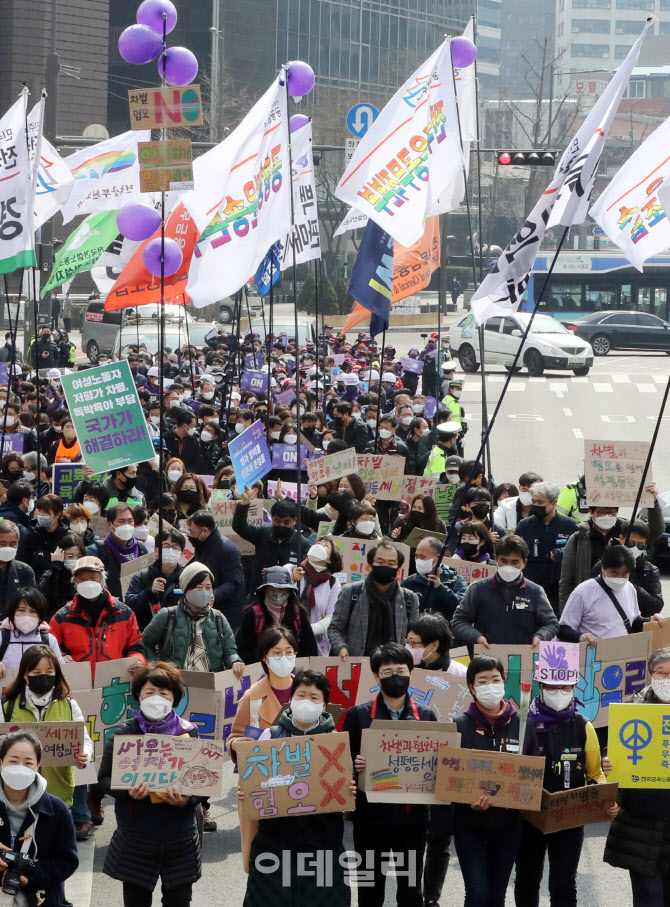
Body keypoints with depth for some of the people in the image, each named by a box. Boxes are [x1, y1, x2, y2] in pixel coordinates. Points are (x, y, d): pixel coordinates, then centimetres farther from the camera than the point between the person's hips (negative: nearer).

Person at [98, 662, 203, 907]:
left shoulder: (188, 733, 1)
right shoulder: (124, 733, -1)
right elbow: (104, 779, 0)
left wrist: (186, 800, -20)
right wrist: (128, 790, -21)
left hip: (180, 839, 0)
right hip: (135, 839, 0)